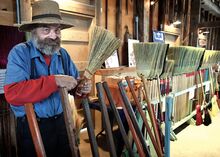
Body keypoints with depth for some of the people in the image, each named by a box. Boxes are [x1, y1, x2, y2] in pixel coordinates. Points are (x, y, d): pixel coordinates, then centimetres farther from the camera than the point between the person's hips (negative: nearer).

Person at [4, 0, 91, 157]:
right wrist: (54, 81, -32)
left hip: (61, 122, 5)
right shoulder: (20, 52, -15)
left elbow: (74, 82, 5)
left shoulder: (63, 54, 0)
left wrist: (82, 88, -18)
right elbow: (12, 93, -27)